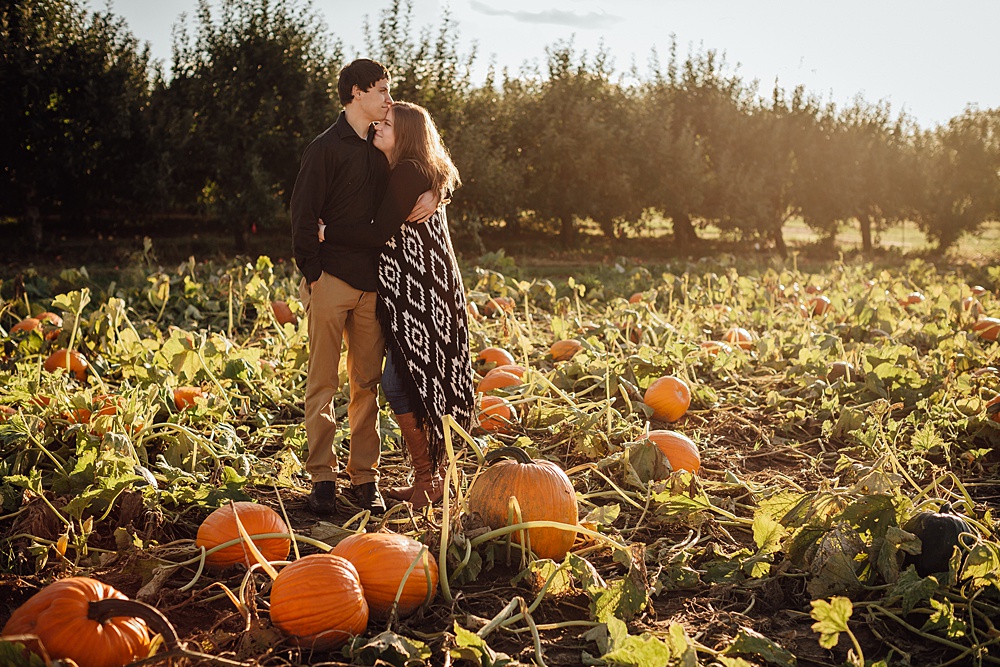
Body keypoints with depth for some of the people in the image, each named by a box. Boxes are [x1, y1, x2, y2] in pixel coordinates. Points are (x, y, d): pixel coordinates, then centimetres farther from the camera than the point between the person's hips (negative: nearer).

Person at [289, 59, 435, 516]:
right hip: (331, 280, -6)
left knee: (367, 381, 7)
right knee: (323, 383, -1)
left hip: (371, 284, 6)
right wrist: (312, 276, -11)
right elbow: (303, 215, -7)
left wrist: (434, 192, -2)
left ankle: (364, 475, 14)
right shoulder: (326, 148, -5)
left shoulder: (382, 148, 13)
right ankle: (322, 478, 6)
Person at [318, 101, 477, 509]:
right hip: (423, 291, 10)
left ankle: (427, 481, 4)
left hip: (417, 297, -10)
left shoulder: (407, 174, -14)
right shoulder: (423, 175, 17)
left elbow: (379, 235, -19)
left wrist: (326, 231, -13)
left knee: (399, 383, -5)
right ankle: (430, 477, 22)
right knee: (415, 383, 13)